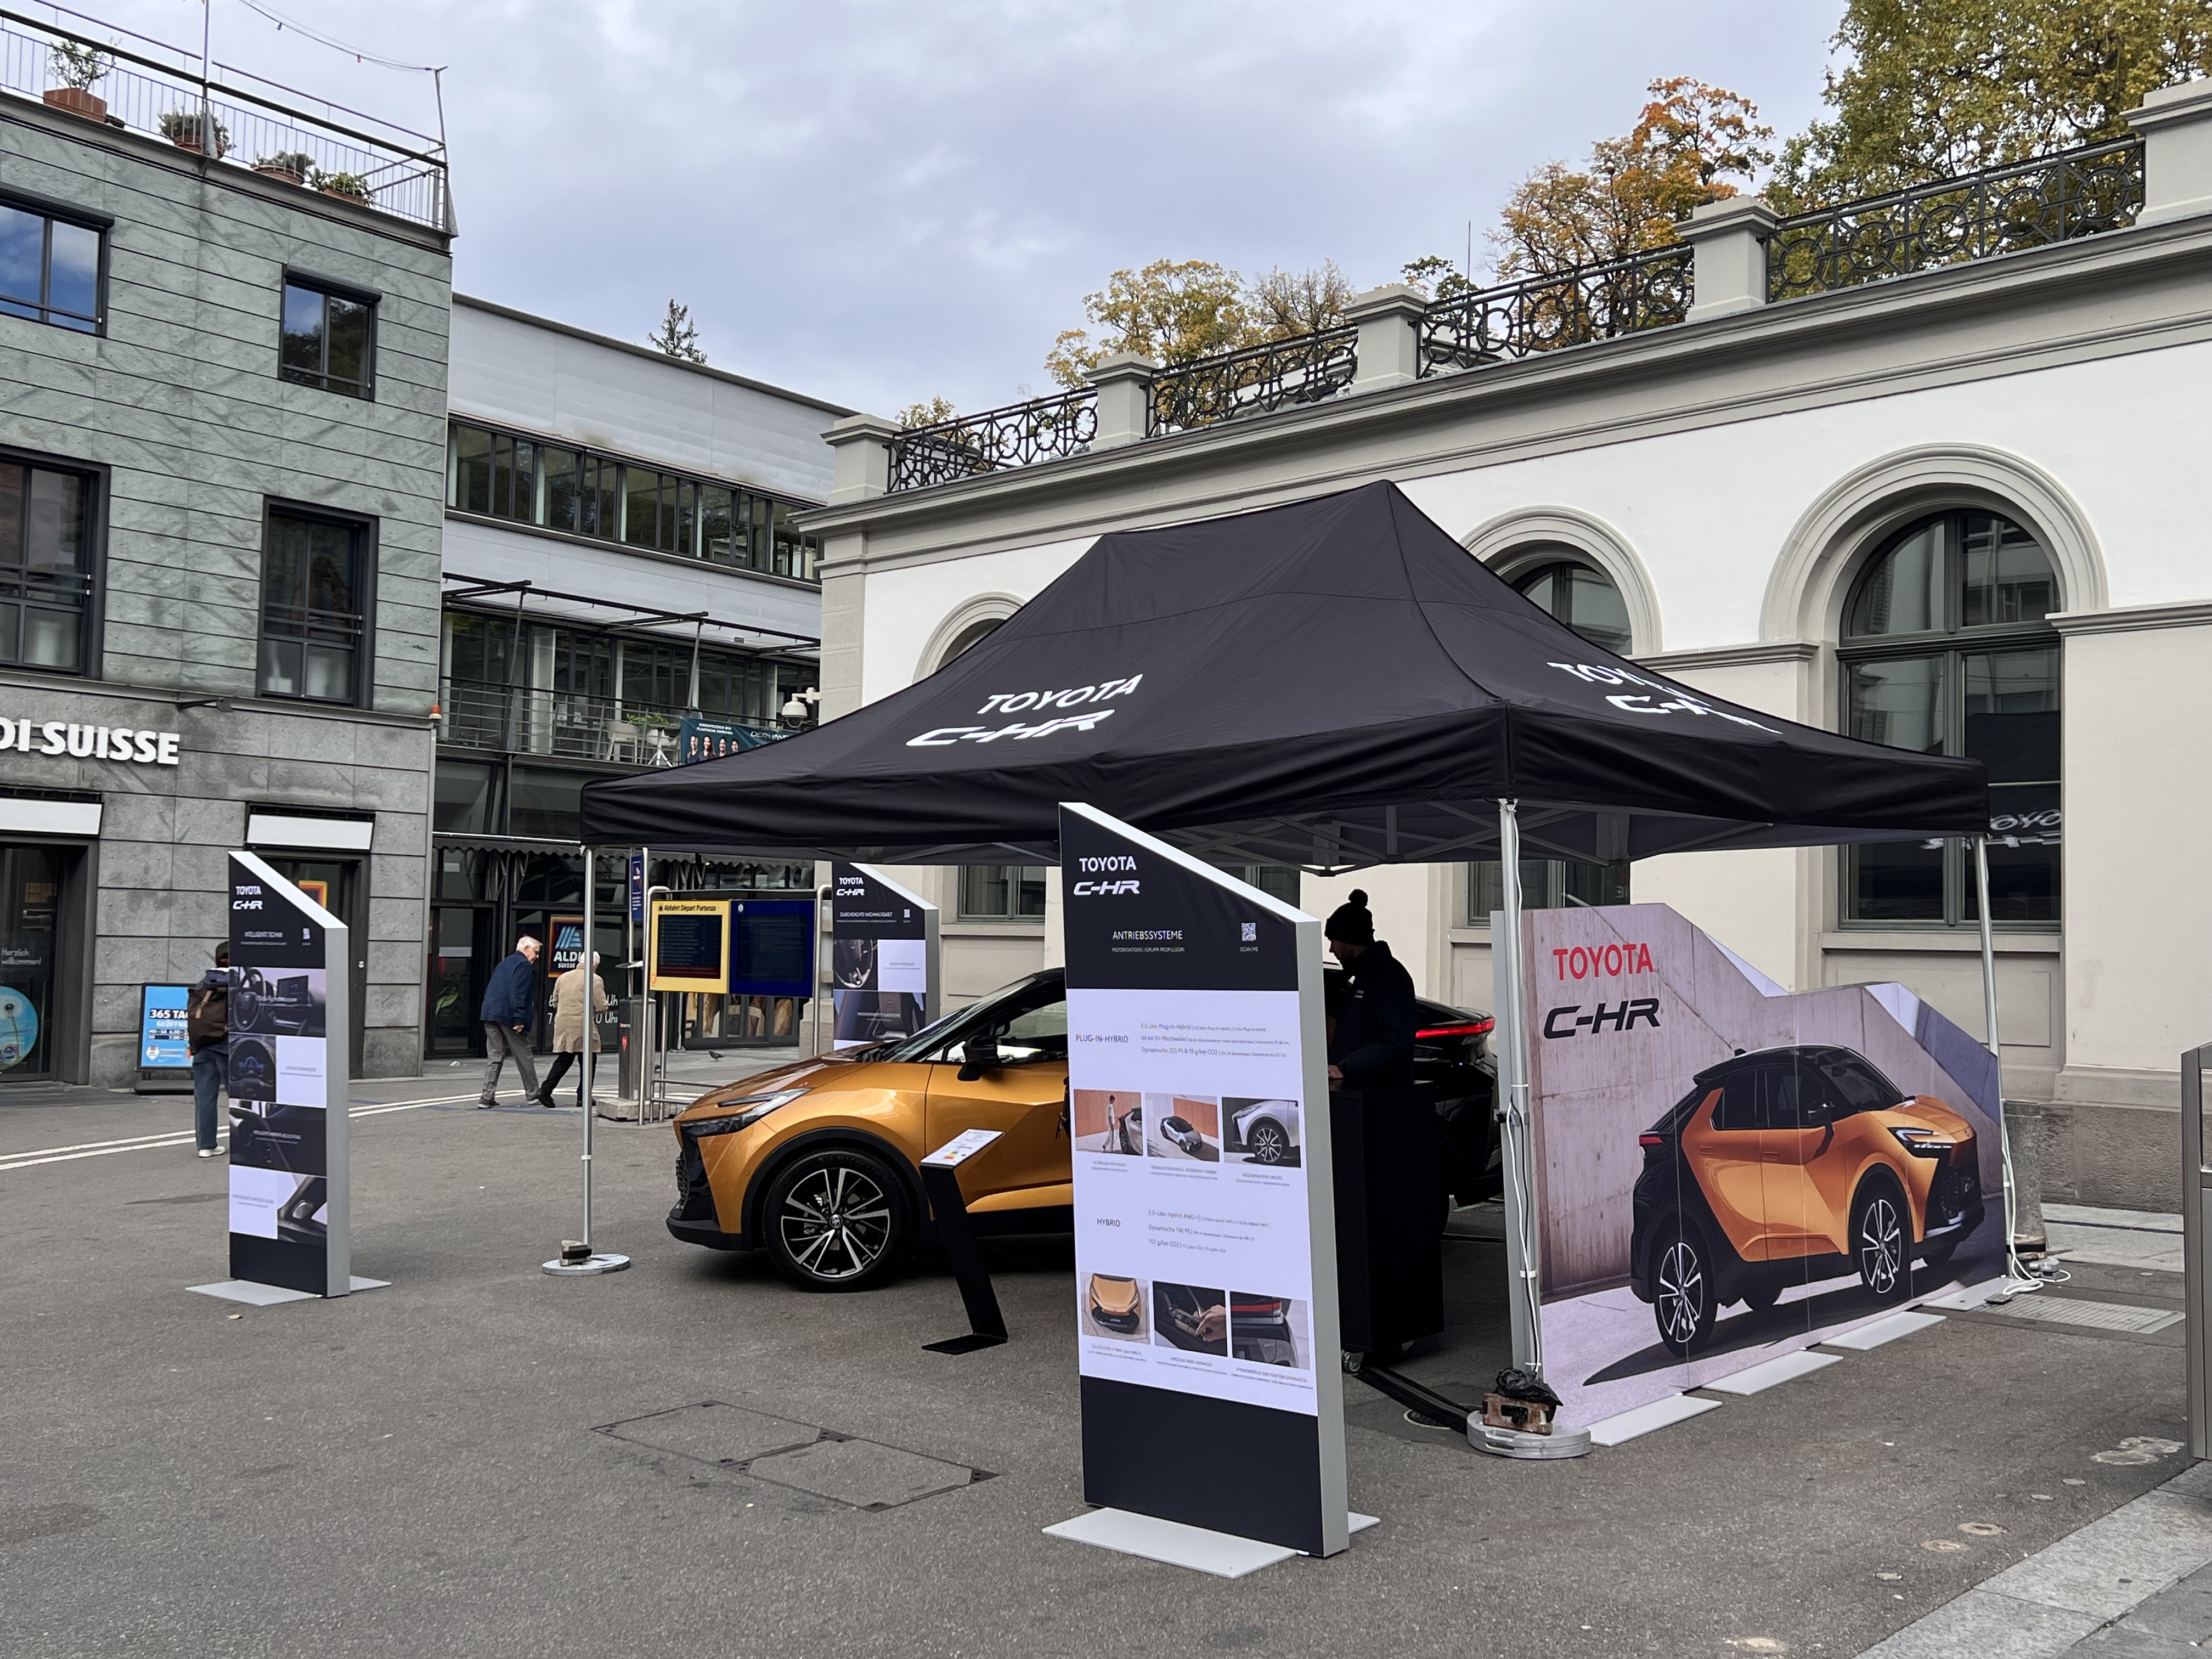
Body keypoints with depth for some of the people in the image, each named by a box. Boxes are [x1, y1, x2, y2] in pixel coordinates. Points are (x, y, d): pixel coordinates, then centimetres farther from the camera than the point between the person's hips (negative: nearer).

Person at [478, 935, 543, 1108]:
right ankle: (532, 1093, 14)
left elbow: (489, 990, 21)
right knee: (524, 1056, 5)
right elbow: (518, 993, -18)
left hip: (490, 1015, 8)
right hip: (508, 1016, -8)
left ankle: (487, 1097, 0)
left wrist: (489, 1012, 21)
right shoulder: (524, 965, -6)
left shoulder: (503, 964, 22)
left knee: (494, 1056, 7)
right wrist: (519, 1019, -21)